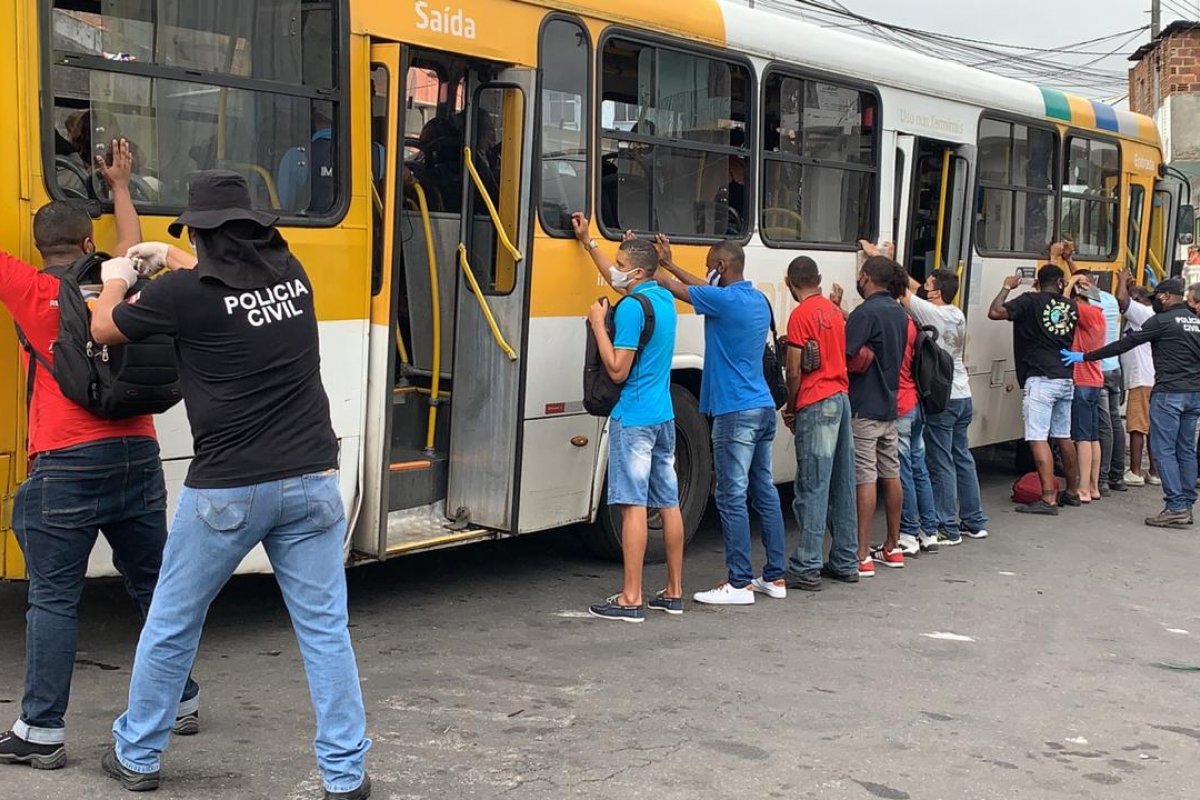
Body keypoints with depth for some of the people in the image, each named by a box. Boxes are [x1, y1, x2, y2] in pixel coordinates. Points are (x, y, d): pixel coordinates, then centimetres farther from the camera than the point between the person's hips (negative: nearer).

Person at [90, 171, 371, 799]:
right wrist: (170, 261, 35)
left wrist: (116, 281, 29)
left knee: (170, 626, 14)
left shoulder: (187, 291, -9)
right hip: (310, 483, 3)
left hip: (225, 491, -3)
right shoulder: (292, 273, 6)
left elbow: (103, 329, 9)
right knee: (325, 629, 5)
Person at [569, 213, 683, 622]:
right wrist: (587, 241, 35)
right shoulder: (665, 299, 11)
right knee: (668, 503, 11)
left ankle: (631, 599, -6)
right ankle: (674, 592, 18)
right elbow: (617, 279, 29)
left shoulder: (632, 307, -15)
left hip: (633, 418, -9)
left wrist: (598, 324, -8)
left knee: (633, 505, -7)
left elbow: (618, 370, -16)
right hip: (663, 416, 9)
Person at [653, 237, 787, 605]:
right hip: (764, 409, 9)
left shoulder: (725, 301, -13)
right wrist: (668, 263, 31)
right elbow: (709, 289, 26)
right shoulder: (758, 300, 12)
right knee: (765, 493, 12)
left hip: (736, 414, -9)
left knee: (733, 498, -4)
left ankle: (739, 584, -3)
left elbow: (672, 287, -5)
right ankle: (775, 577, 16)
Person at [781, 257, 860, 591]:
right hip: (842, 399, 8)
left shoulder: (801, 315, -11)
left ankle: (806, 568, -6)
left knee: (812, 488, -7)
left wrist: (790, 407, 0)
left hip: (815, 405, -8)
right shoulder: (833, 310, 13)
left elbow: (794, 370, -12)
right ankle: (845, 562, 18)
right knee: (842, 485, 12)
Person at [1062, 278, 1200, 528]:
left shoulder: (1163, 321, -9)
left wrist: (1086, 356, -10)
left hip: (1169, 393, -8)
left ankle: (1176, 508, -10)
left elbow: (1125, 344, -12)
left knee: (1164, 450, -5)